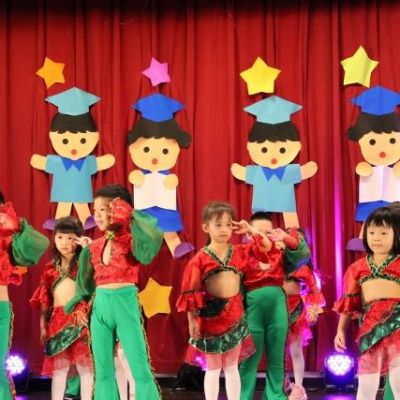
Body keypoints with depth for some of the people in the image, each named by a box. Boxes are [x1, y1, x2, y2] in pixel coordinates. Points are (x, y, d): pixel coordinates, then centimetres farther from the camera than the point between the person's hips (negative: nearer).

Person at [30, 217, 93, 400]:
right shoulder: (51, 268, 13)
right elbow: (44, 299, 15)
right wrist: (43, 325, 12)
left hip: (80, 318, -4)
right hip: (58, 320, 4)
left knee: (84, 364, -2)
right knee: (57, 366, 7)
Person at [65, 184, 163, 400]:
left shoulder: (130, 238, -5)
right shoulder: (94, 247, 11)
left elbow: (153, 238, -26)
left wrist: (131, 217, -19)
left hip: (125, 303, -6)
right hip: (100, 305, 6)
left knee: (140, 368, -5)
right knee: (103, 371, 9)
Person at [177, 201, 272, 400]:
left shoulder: (239, 252, 3)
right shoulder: (200, 259, -8)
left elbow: (266, 246, 7)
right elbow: (191, 292, -8)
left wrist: (250, 230, -1)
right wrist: (192, 321, -9)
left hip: (235, 314, 3)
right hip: (211, 313, -3)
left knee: (232, 367, 11)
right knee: (213, 368, 6)